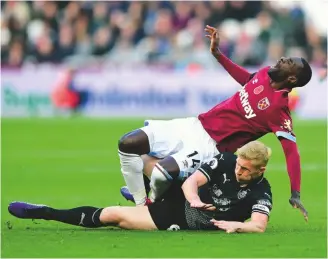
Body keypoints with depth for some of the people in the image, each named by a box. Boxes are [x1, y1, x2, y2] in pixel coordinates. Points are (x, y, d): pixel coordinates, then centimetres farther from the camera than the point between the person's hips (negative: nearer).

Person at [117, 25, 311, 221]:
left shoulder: (279, 108, -19)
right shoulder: (265, 74, 3)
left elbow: (291, 151, -23)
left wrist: (295, 195, -32)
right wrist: (217, 53, 19)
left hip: (209, 145, -8)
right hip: (194, 125, 8)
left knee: (162, 173, -34)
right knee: (128, 144, -2)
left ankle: (153, 203, 2)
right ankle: (141, 206, 9)